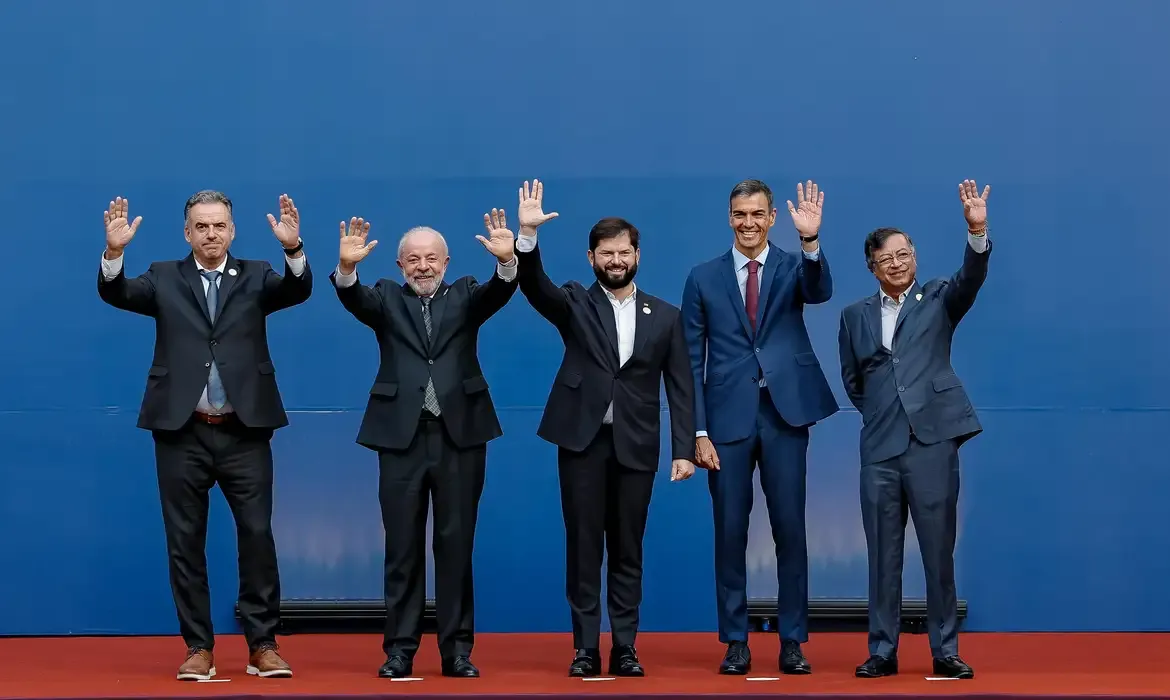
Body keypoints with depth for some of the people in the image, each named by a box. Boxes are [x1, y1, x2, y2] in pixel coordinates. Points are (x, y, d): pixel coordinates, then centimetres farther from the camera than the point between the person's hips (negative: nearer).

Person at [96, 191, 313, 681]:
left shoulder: (256, 277, 8)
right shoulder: (165, 279, 8)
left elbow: (298, 290, -10)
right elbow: (116, 294, -7)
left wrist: (293, 249, -30)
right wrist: (114, 252, -26)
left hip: (244, 431, 0)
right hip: (182, 432, 1)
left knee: (257, 535, 0)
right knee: (185, 542, 4)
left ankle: (263, 645, 8)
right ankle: (198, 648, 12)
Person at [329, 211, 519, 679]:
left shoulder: (465, 297, 10)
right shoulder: (387, 299, 10)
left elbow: (498, 292, -10)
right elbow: (354, 299, -10)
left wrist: (506, 261, -31)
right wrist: (347, 268, -32)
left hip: (460, 435, 0)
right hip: (402, 436, 0)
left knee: (456, 545, 4)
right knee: (403, 548, 4)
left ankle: (457, 648, 10)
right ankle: (399, 648, 10)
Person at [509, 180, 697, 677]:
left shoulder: (665, 316, 8)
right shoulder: (575, 304, 6)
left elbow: (680, 388, 6)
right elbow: (534, 286, -13)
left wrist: (684, 449, -2)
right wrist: (528, 234, -29)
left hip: (636, 445, 1)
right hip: (582, 440, -1)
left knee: (627, 551, 5)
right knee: (583, 547, 2)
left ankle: (624, 649, 11)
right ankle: (585, 648, 7)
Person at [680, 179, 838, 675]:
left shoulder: (793, 267, 6)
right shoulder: (703, 279, 6)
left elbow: (820, 292, -18)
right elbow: (692, 361, 4)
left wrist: (811, 240, -35)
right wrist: (699, 432, -2)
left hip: (784, 413, 0)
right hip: (728, 417, 0)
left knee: (790, 530, 3)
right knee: (730, 533, 4)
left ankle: (792, 642, 11)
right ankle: (735, 642, 14)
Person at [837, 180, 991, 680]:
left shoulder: (939, 300, 7)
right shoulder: (855, 316, 12)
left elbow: (971, 278, -13)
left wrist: (977, 231, -29)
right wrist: (879, 412, 11)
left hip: (932, 442, -2)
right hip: (879, 449, 2)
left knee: (939, 553, 2)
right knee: (883, 556, 6)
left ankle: (945, 652, 10)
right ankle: (882, 652, 12)